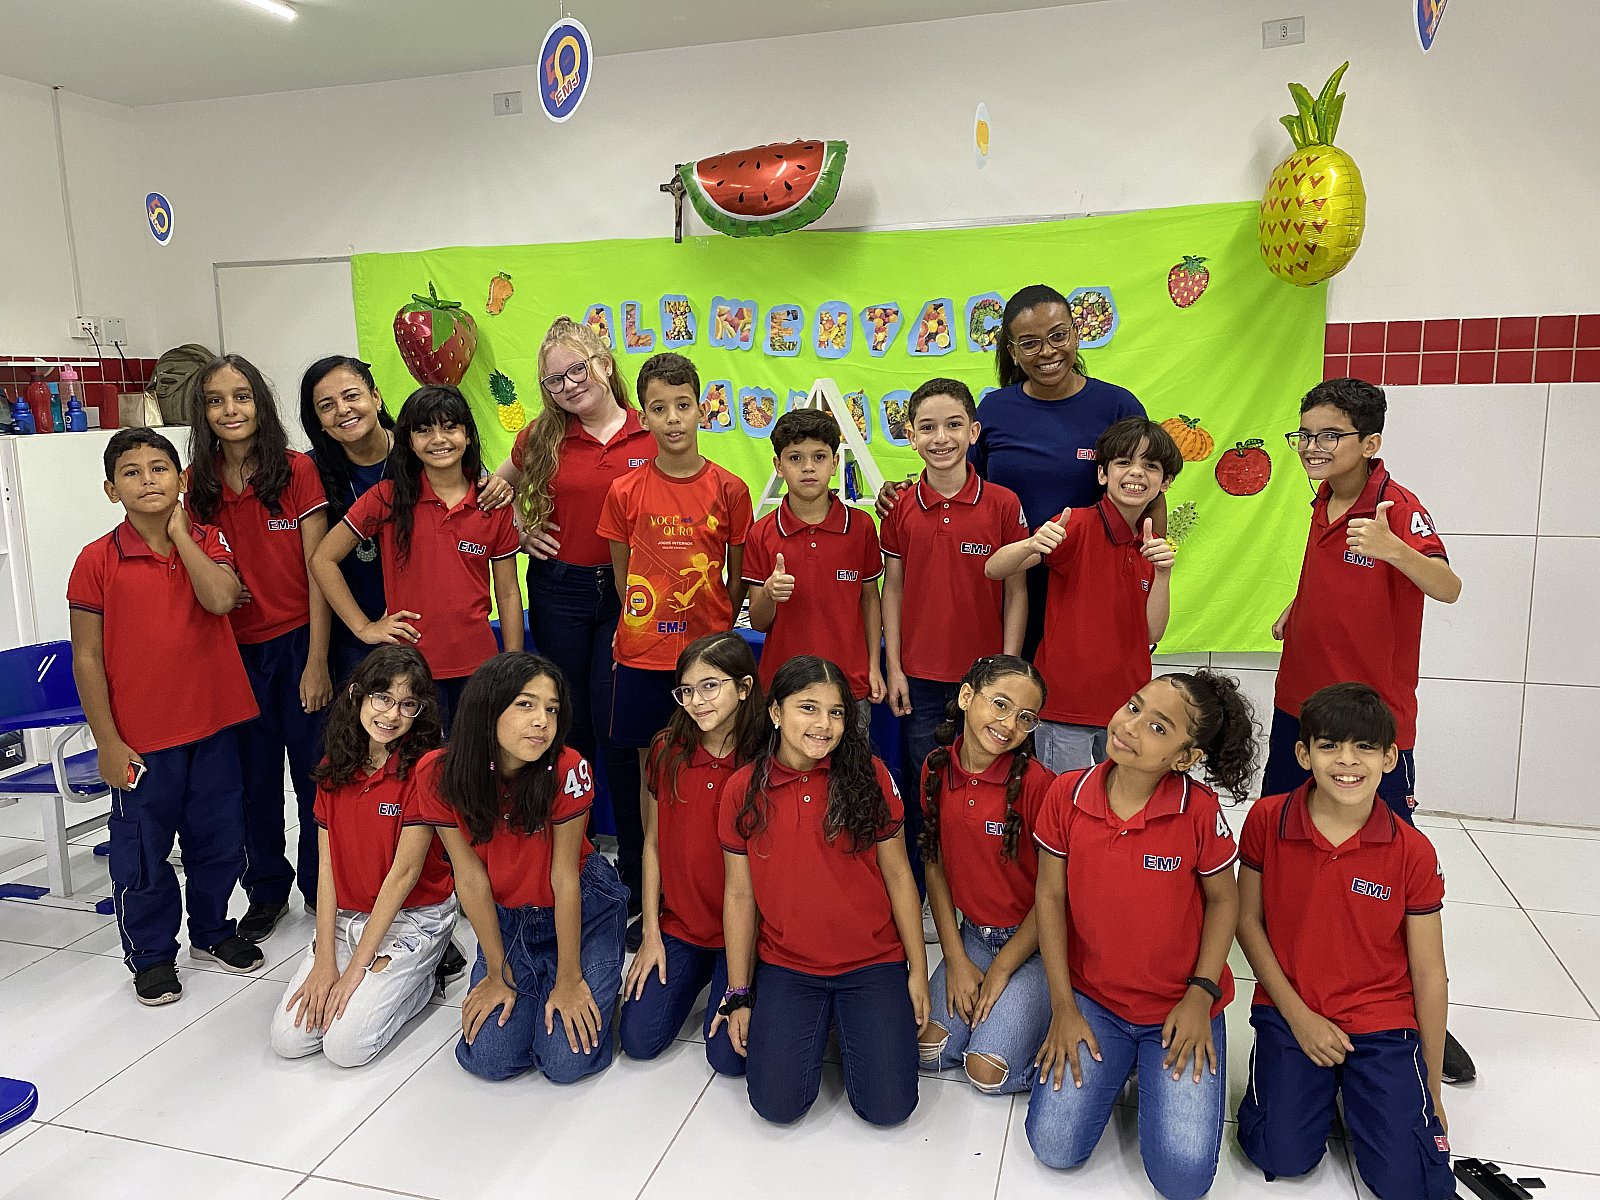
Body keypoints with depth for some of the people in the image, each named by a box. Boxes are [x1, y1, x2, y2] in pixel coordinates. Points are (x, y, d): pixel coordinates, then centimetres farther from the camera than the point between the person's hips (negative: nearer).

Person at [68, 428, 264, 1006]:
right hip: (141, 737, -2)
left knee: (218, 838, 16)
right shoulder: (97, 560, -7)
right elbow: (87, 657, -5)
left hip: (213, 724, 2)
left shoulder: (207, 541, 1)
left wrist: (179, 531, -14)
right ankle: (151, 953, 30)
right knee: (143, 850, 10)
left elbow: (220, 598, -20)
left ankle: (212, 928, 37)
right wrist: (107, 741, -7)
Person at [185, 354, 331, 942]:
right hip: (235, 651, 3)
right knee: (255, 777, 13)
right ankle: (267, 890, 31)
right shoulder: (196, 485, 3)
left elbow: (317, 569, -9)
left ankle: (320, 887, 23)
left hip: (298, 643, -3)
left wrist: (317, 661, -11)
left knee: (313, 772, 5)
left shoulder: (296, 470, -8)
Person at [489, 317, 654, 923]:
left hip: (626, 591, -2)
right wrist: (519, 529, 4)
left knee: (618, 730, -1)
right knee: (570, 728, 11)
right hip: (558, 589, 2)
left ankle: (637, 868, 14)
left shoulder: (652, 436, -3)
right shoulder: (542, 436, 3)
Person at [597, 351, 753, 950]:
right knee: (651, 771, 10)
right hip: (643, 653, 1)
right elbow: (622, 576, 8)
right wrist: (645, 620, 6)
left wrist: (713, 626, 2)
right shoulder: (626, 491, -1)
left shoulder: (728, 489, -3)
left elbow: (737, 577, 5)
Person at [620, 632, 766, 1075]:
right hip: (677, 923, 4)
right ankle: (695, 972, 24)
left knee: (729, 1056, -10)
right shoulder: (667, 749, -5)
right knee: (639, 1039, -3)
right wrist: (651, 934, 2)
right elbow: (653, 843, 4)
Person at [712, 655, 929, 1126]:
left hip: (872, 963, 0)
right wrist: (738, 994, 2)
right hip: (785, 967, 1)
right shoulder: (743, 790, -7)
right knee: (777, 1104, -10)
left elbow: (897, 875, -2)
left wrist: (918, 969, 0)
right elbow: (739, 895, -1)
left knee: (887, 1106, -9)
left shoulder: (870, 775, -9)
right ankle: (815, 1027, 20)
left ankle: (850, 1023, 21)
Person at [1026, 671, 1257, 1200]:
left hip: (1180, 1007, -1)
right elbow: (1050, 896, -4)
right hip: (1092, 998, 2)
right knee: (1055, 1146, -10)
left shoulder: (1200, 810, -18)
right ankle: (1115, 1064, 19)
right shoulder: (1067, 793, -13)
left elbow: (1223, 899, -2)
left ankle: (1154, 1069, 18)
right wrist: (1063, 1007, -4)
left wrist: (1200, 996, -8)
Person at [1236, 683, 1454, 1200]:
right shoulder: (1266, 820, -10)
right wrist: (1297, 1015, -9)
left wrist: (1432, 1088, 2)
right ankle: (1319, 1083, 18)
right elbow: (1248, 920, -1)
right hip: (1290, 1012, 0)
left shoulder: (1413, 851, -11)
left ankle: (1357, 1089, 18)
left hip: (1382, 1023, 0)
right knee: (1284, 1156, -12)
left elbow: (1429, 975, -3)